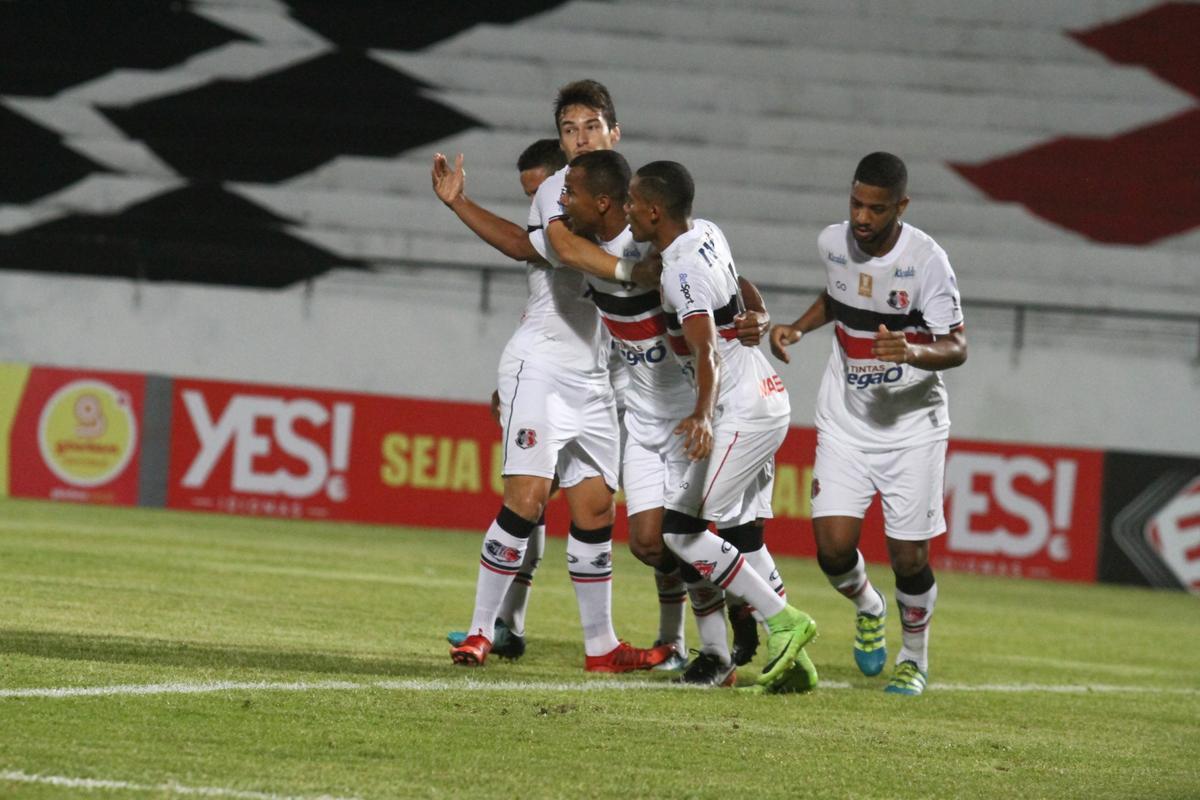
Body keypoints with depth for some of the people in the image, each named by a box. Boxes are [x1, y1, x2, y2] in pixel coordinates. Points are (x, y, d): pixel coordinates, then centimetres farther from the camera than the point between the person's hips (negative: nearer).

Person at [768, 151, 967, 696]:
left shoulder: (926, 259, -18)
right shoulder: (833, 243, -3)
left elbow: (956, 347, -18)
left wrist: (912, 352, -37)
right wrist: (797, 328, 4)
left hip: (912, 422, -3)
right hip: (844, 420, 3)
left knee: (909, 556, -3)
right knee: (833, 546, -10)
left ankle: (914, 656, 25)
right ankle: (867, 607, 25)